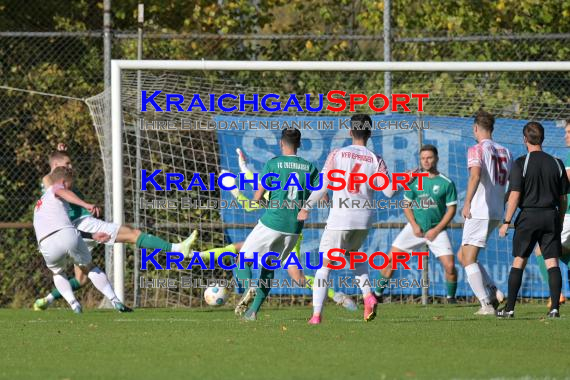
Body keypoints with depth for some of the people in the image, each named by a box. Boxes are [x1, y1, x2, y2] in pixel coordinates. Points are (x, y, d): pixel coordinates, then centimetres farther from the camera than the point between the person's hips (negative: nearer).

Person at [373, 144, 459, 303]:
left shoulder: (446, 183, -4)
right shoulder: (414, 180, 4)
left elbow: (451, 209, -2)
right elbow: (406, 204, 9)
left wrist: (436, 230, -10)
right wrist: (414, 225, -6)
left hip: (437, 229, -2)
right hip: (415, 228, 2)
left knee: (449, 265, -14)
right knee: (391, 258, -6)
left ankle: (451, 297, 9)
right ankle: (377, 293, 4)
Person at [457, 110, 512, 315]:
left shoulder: (477, 150, -8)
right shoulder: (505, 152, 13)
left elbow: (475, 175, -24)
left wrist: (467, 203, -22)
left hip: (479, 212, -8)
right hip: (497, 213, 8)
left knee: (469, 260, -2)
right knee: (463, 256, 17)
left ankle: (486, 304, -12)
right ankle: (493, 291, 5)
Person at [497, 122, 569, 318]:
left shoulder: (521, 164, -6)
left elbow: (515, 195, -10)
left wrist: (506, 222, -5)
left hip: (528, 216, -3)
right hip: (551, 216, 3)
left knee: (518, 262, 5)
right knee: (552, 262, 1)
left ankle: (510, 308, 6)